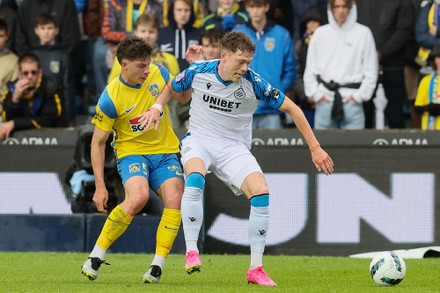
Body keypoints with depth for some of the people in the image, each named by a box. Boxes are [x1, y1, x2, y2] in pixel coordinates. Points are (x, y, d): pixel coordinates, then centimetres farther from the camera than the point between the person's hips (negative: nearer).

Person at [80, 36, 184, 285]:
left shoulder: (159, 73, -4)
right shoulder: (111, 99, -15)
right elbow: (98, 142, -7)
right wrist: (100, 186, -11)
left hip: (165, 151, 4)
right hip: (132, 152, -4)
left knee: (175, 199, -21)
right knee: (138, 197, -31)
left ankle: (157, 266, -15)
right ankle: (96, 256, -16)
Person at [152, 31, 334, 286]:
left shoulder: (253, 83, -14)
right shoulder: (198, 72, -11)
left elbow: (292, 108, -6)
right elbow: (177, 93, 15)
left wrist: (315, 148, -7)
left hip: (234, 147, 1)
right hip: (199, 139, -1)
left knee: (261, 193, -21)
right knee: (195, 178, -36)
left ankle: (256, 269, -10)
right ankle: (191, 253, -29)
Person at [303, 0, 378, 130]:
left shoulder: (363, 33, 3)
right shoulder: (320, 33, 9)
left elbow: (370, 71, 3)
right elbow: (310, 69, 12)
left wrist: (359, 95, -5)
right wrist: (316, 93, 1)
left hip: (351, 100, -2)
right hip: (324, 101, 2)